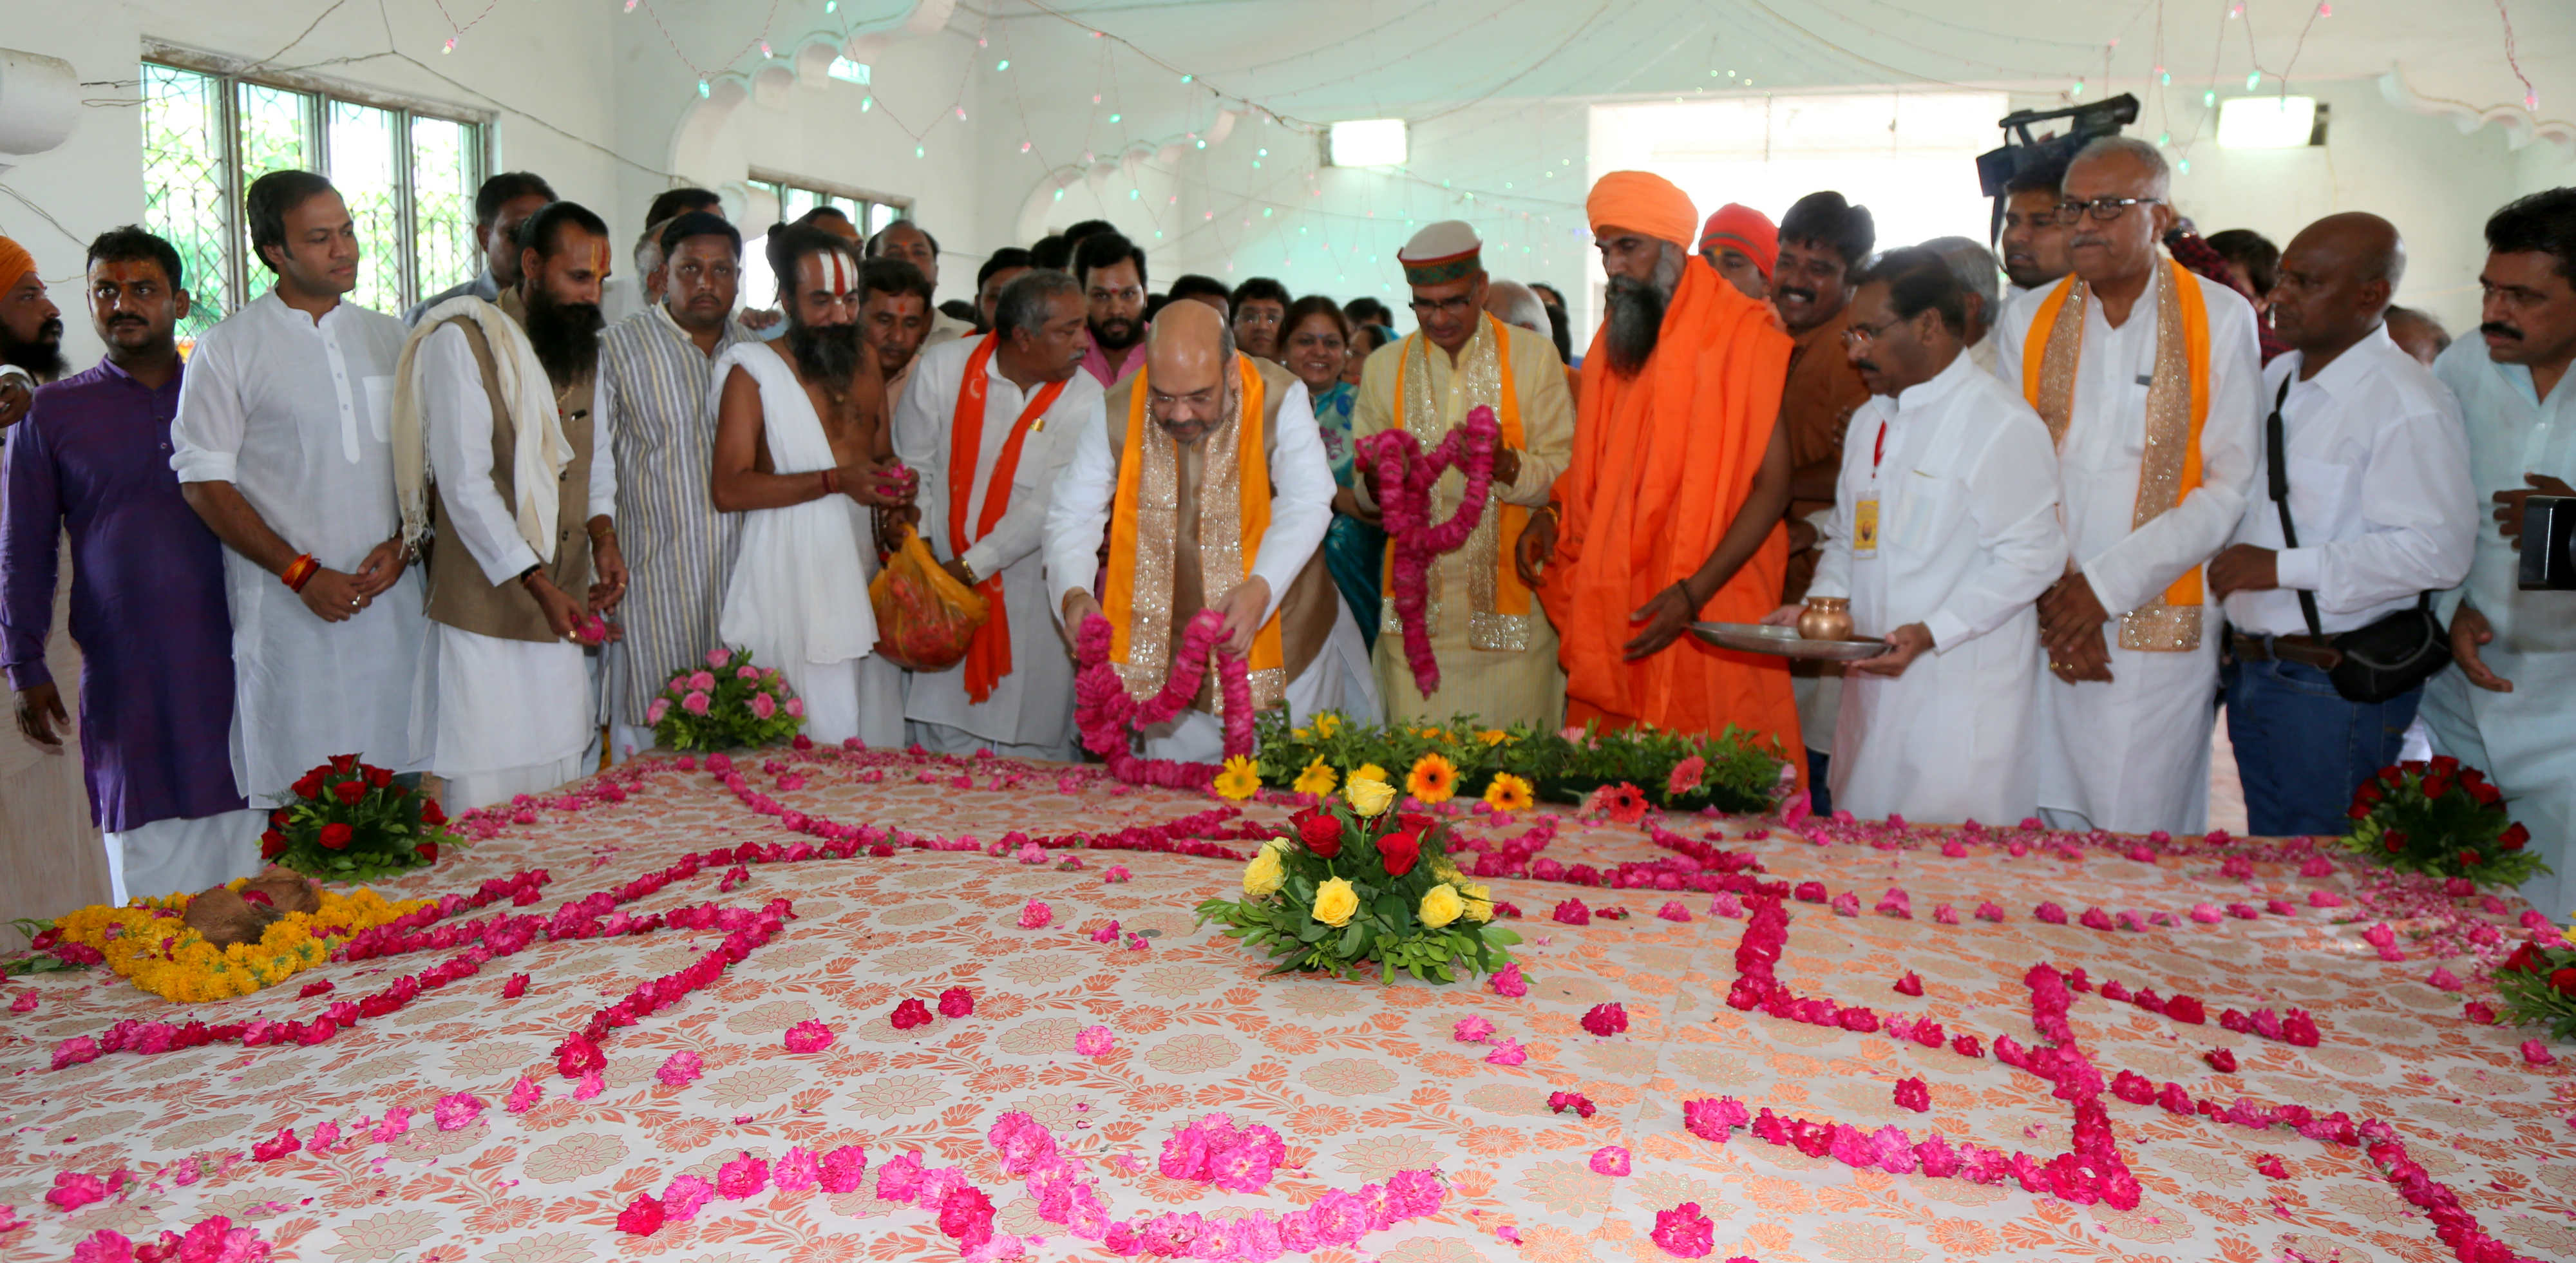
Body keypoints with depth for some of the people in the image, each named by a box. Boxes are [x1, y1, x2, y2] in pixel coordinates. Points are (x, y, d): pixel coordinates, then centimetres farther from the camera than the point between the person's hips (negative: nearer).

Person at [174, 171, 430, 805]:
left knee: (403, 766, 3)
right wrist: (302, 574, -9)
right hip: (287, 605, -3)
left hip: (395, 594, 3)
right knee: (295, 789, -3)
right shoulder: (227, 349, 1)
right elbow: (204, 484, -2)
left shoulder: (389, 337, 13)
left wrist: (402, 544, -2)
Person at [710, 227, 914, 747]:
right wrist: (835, 481, -17)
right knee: (806, 746, -10)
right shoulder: (752, 370, -1)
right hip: (788, 581, -5)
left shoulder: (866, 366, 17)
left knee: (873, 732, 0)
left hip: (861, 571, 6)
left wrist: (896, 485, 4)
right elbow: (728, 489, -10)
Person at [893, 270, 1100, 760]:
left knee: (1034, 740, 0)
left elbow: (1051, 506, -13)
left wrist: (970, 566, -14)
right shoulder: (943, 367, -6)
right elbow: (913, 466, 3)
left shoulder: (1085, 399, -10)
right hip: (946, 577, 1)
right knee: (944, 737, 4)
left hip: (1032, 588, -1)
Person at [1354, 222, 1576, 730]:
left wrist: (1505, 464, -21)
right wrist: (1378, 477, -13)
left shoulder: (1533, 357, 3)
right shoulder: (1383, 368, 9)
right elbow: (1367, 499, 10)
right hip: (1418, 607, 2)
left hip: (1510, 603, -1)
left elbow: (1567, 475, -1)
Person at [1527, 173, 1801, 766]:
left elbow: (1772, 484, -10)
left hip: (1707, 620, -5)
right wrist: (1550, 513, 4)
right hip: (1611, 610, 6)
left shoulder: (1745, 334, -6)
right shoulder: (1613, 341, 14)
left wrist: (1695, 592, -19)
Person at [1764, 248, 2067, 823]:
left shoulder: (2001, 424, -10)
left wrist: (1931, 632, -21)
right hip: (1873, 684, 7)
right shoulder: (1870, 419, 16)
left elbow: (2031, 556, -14)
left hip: (1964, 690, -7)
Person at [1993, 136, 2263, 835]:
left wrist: (2106, 584, -10)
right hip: (2046, 621, 2)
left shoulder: (2221, 317, 2)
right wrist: (2048, 593, -7)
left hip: (2162, 626, -2)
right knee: (2044, 841, 3)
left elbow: (2231, 485, -3)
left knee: (2145, 841, -3)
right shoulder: (2027, 317, 9)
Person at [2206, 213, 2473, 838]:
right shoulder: (2274, 379, 12)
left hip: (2337, 685, -8)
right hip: (2251, 669, 8)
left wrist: (2283, 567, -22)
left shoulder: (2407, 403, -15)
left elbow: (2437, 550, -24)